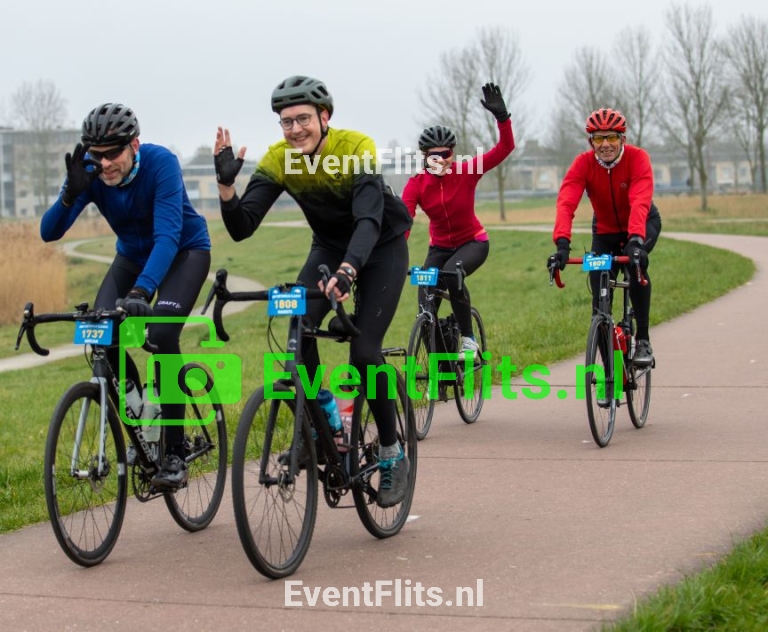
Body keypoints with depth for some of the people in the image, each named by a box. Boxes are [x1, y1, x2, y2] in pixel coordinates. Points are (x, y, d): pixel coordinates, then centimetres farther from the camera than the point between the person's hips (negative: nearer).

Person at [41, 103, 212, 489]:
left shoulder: (160, 163, -32)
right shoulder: (89, 173, -20)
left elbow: (167, 236, -41)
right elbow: (49, 233, -25)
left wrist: (142, 291, -55)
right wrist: (70, 193, -44)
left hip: (184, 251, -4)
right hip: (133, 254, 4)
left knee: (161, 335, -27)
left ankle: (175, 452, -16)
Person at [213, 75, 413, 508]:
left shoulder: (357, 148, -31)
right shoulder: (278, 160, -18)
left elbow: (369, 219, -43)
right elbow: (242, 228, -22)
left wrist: (347, 271, -60)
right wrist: (226, 184, -40)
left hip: (383, 248, -4)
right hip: (329, 248, 4)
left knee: (364, 351, -17)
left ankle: (393, 455, 2)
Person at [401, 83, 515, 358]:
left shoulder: (467, 172, -16)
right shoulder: (416, 184, -15)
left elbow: (505, 148, -23)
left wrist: (501, 116, -39)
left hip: (473, 242, -3)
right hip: (439, 246, 3)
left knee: (451, 274, -34)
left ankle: (468, 337, -15)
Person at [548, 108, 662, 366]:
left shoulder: (637, 158, -28)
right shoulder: (583, 163, -23)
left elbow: (640, 202, -43)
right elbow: (566, 203, -37)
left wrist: (635, 241, -59)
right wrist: (562, 244, -53)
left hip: (642, 224, -3)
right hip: (605, 230, 3)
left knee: (636, 263, -33)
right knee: (599, 294, -7)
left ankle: (643, 341, -24)